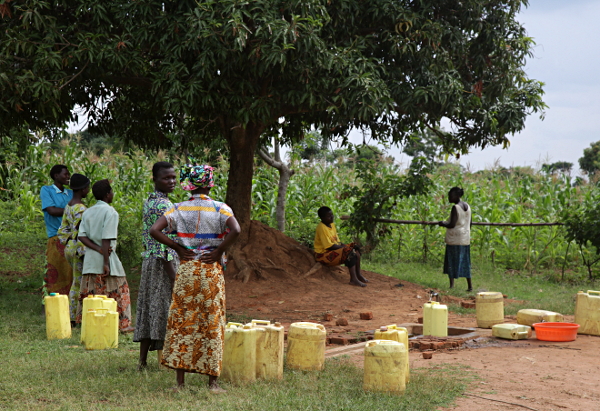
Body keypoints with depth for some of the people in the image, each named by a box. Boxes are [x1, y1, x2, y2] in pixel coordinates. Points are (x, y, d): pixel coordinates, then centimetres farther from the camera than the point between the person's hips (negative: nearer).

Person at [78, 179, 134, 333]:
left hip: (90, 257, 6)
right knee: (120, 291, 6)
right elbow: (106, 239, -16)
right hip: (106, 257, -6)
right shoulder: (110, 212, -9)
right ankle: (124, 324, 9)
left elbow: (82, 236, 0)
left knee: (91, 293, 10)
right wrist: (106, 262, -16)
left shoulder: (88, 212, 11)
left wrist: (99, 249, -7)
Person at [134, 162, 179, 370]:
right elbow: (163, 242, -21)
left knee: (149, 309, 11)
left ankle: (143, 361, 16)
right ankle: (163, 361, 1)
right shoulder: (163, 204, -16)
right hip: (163, 263, -10)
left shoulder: (148, 201, 14)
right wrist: (174, 275, -20)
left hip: (149, 261, 10)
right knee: (164, 309, -4)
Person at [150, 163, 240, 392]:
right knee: (212, 323, 5)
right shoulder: (219, 208, -4)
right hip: (211, 270, -2)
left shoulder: (179, 209, 3)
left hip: (186, 269, 2)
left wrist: (178, 248, 0)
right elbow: (235, 230, -21)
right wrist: (219, 253, -10)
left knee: (181, 322, 7)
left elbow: (155, 230, -7)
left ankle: (180, 381, 8)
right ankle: (213, 382, 7)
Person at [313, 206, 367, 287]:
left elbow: (337, 241, 15)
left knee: (355, 248, 4)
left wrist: (343, 245, -4)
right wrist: (341, 247, -15)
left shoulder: (332, 224, 9)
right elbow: (328, 246, -23)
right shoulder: (321, 228, -21)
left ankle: (358, 274, 8)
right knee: (350, 252, -25)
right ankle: (353, 279, -25)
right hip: (324, 254, -10)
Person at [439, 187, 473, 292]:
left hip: (454, 240, -8)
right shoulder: (467, 206, 9)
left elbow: (452, 225, -21)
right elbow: (470, 223, 15)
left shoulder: (455, 208, -16)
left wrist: (443, 224, -4)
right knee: (465, 263, 13)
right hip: (465, 240, 8)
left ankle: (451, 285, 0)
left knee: (452, 263, 0)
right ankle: (470, 285, 13)